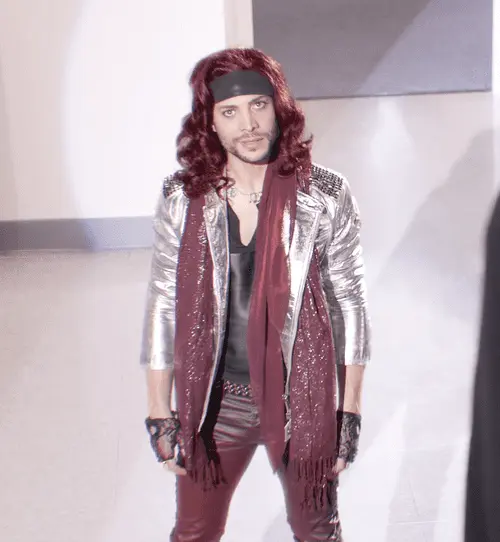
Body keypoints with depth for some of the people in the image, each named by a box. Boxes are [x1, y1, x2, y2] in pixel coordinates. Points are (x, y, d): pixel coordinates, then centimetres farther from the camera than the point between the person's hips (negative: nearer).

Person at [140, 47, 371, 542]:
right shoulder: (182, 198, -8)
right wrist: (160, 413, 0)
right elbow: (163, 306, -1)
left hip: (304, 399, -1)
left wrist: (350, 412, -3)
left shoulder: (324, 196, -12)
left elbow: (349, 303, -5)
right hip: (213, 402, 1)